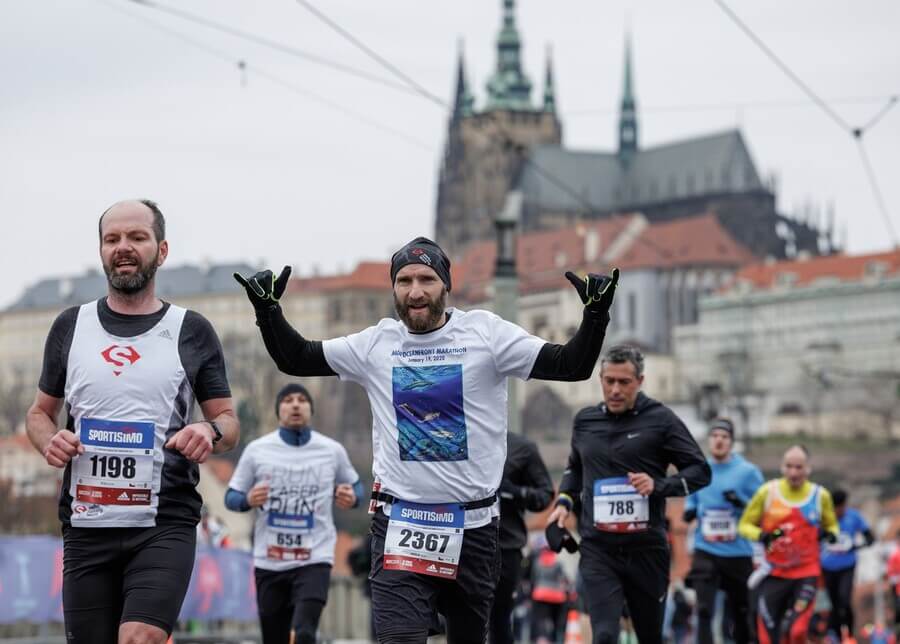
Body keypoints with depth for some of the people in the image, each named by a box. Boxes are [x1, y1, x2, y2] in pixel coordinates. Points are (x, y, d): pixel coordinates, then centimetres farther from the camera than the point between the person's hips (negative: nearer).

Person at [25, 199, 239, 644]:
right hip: (86, 525, 3)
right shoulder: (70, 327, 11)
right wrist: (48, 441, -5)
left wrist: (211, 432, -14)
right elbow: (40, 412, 18)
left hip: (164, 526, -3)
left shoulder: (192, 332, 6)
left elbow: (228, 421, 10)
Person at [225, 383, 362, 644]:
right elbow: (231, 497, 7)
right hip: (269, 562, 2)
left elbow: (354, 486, 16)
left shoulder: (332, 451, 2)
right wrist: (248, 500, -16)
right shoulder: (256, 450, 1)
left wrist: (351, 497, -7)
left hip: (314, 560, -2)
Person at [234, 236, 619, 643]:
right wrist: (267, 309, -2)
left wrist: (595, 315, -25)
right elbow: (295, 359, 12)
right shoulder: (377, 343, 3)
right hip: (400, 523, 0)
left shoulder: (485, 333, -4)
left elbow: (572, 365, -9)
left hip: (473, 524, 0)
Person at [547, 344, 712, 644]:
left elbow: (700, 471, 0)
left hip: (646, 548, -1)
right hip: (598, 549, 1)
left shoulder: (660, 419, -2)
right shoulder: (585, 420, 9)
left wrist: (658, 485, -16)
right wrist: (565, 501, 11)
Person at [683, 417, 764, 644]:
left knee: (741, 612, 12)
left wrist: (741, 502, -20)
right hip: (705, 552, 1)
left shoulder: (747, 471, -2)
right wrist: (689, 511, 1)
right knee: (704, 610, -12)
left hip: (738, 553, -1)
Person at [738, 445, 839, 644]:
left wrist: (830, 534, -7)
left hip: (806, 574, 0)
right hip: (773, 573, 0)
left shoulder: (820, 495, 2)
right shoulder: (767, 492, -1)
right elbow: (745, 525, 4)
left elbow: (831, 525, 17)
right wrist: (761, 536, -17)